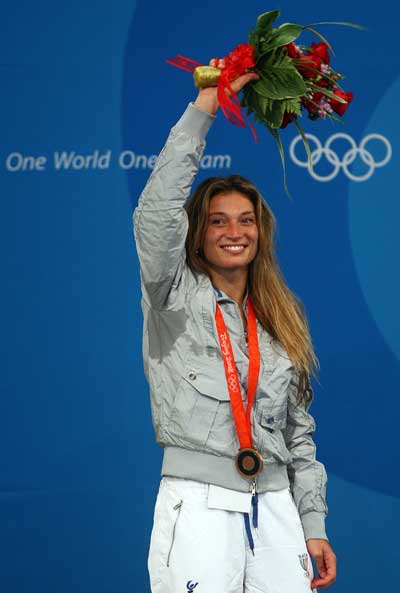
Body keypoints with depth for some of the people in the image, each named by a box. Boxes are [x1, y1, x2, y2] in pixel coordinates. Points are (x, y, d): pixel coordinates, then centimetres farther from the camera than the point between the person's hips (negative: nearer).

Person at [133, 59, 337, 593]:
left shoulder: (281, 318, 17)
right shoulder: (175, 295, 5)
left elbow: (298, 431, 17)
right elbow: (156, 213, -13)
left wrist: (314, 526, 10)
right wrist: (202, 110, -10)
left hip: (275, 505, 4)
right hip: (197, 504, -4)